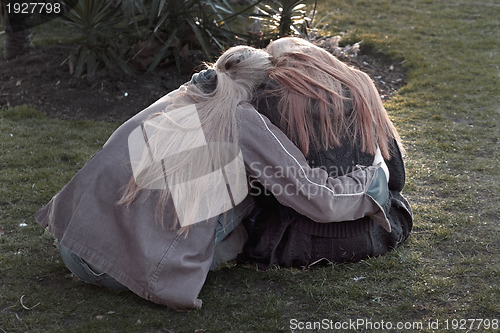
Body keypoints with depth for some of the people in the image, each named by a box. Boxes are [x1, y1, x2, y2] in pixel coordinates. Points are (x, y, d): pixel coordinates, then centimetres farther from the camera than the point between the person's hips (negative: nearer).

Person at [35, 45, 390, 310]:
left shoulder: (179, 97, 20)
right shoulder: (247, 120, 2)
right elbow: (322, 201, 4)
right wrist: (371, 179, 21)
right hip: (137, 268, -6)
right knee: (243, 195, 9)